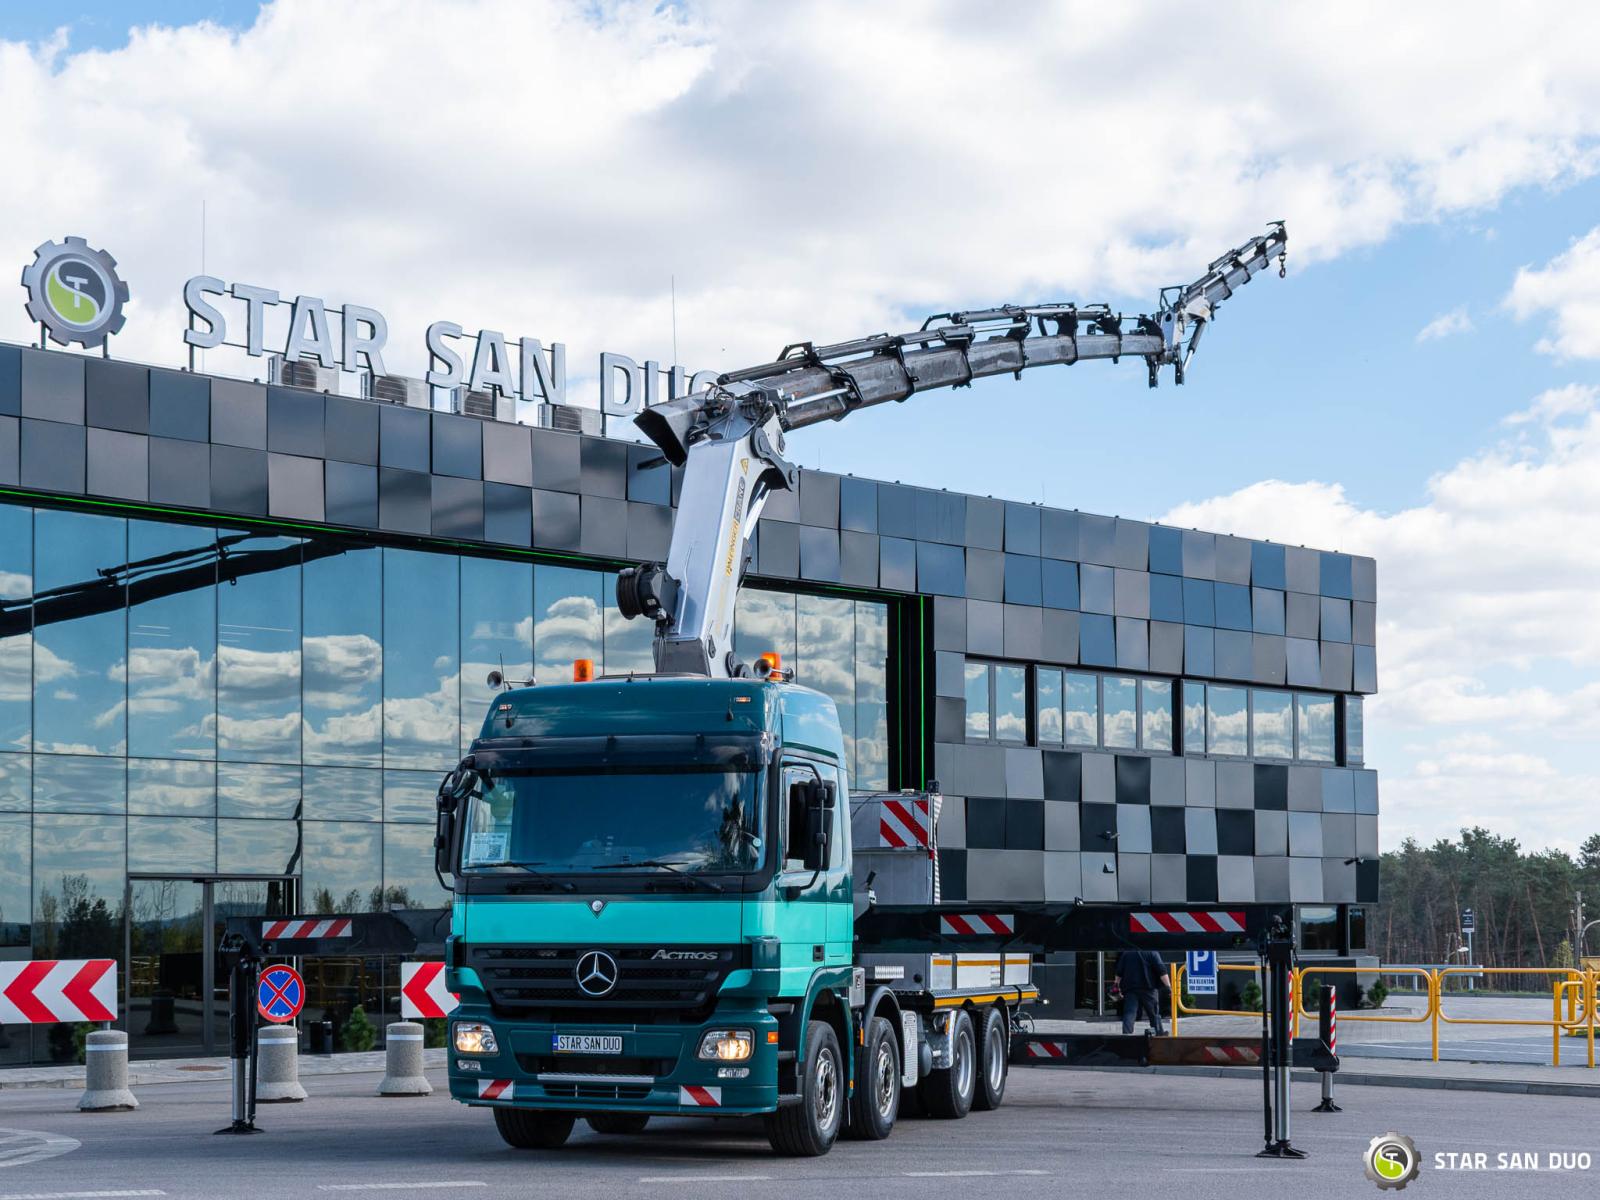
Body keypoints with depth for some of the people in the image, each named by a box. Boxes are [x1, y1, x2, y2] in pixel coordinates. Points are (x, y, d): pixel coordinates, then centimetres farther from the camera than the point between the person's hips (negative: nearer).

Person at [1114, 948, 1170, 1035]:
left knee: (1129, 1014, -3)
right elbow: (1161, 971, -10)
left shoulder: (1126, 953, 10)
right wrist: (1168, 986, -8)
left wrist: (1117, 987, 22)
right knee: (1154, 1013, 11)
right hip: (1148, 989, -2)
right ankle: (1160, 1033, 17)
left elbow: (1119, 973, 13)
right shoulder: (1152, 952, -3)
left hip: (1130, 989, 2)